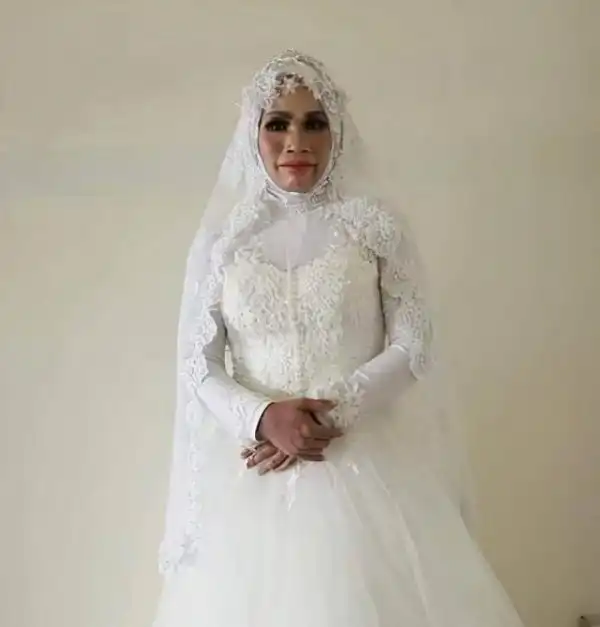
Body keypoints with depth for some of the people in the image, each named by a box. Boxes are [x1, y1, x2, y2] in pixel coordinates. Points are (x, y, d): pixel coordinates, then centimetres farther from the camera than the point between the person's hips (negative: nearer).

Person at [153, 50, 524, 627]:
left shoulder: (375, 226, 0)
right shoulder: (220, 238, 2)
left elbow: (413, 347, -4)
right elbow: (197, 365, 1)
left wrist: (331, 414, -15)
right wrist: (263, 416, -16)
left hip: (361, 460, -1)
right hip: (251, 465, 1)